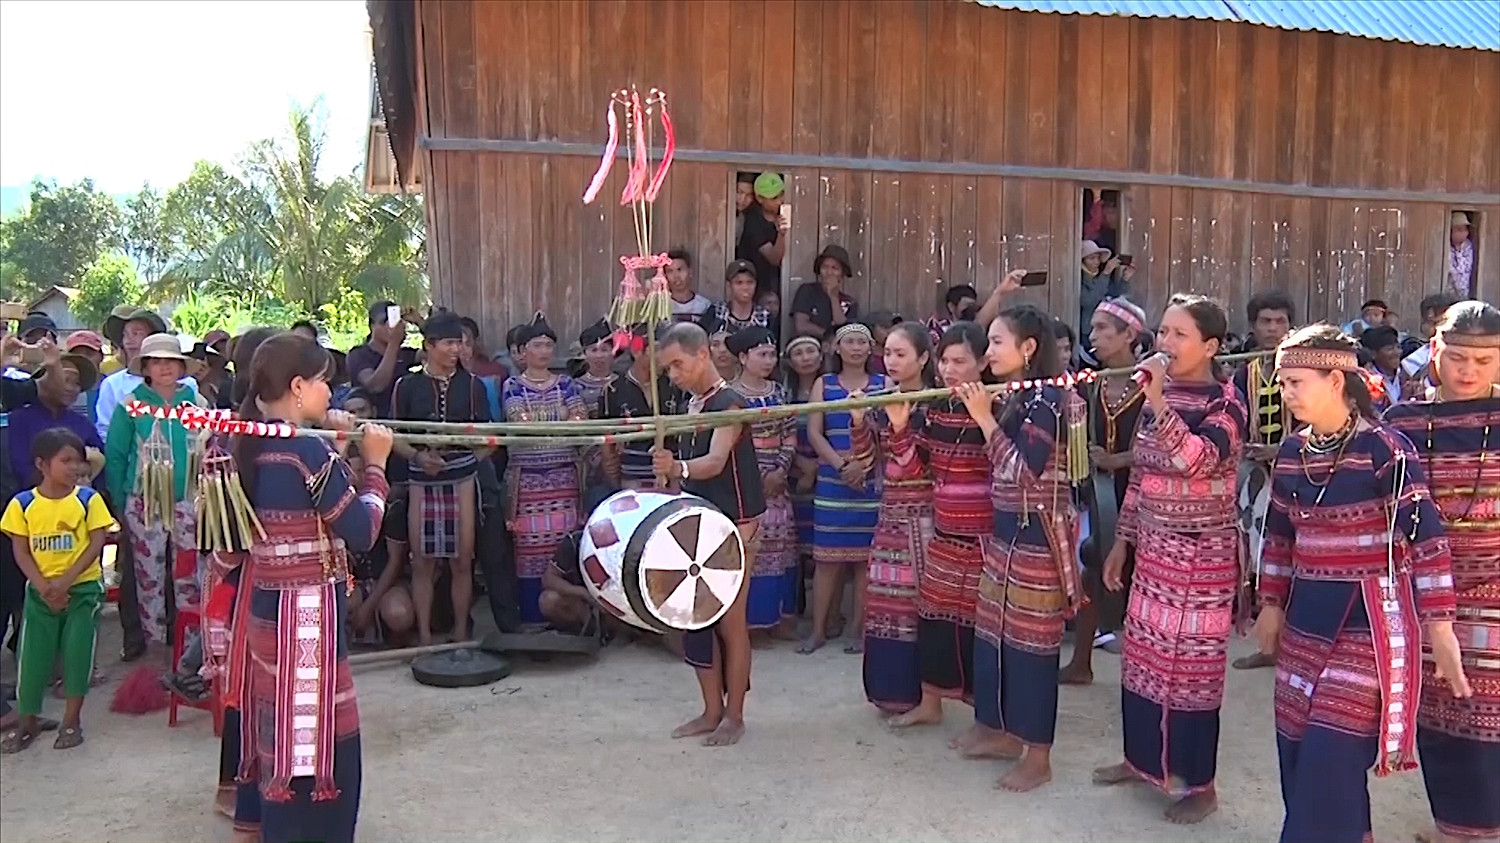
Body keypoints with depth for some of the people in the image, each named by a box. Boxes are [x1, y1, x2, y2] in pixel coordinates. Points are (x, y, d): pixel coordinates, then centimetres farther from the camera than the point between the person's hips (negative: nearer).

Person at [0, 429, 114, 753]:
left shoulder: (88, 499, -6)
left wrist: (66, 580, -17)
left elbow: (97, 544, -9)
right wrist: (44, 587, -14)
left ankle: (72, 720, 15)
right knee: (33, 654, 5)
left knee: (77, 651, 1)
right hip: (40, 591, 1)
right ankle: (28, 721, 21)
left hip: (83, 587, -1)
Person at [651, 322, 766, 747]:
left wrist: (677, 467, -48)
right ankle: (712, 712, 20)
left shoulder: (729, 404, -15)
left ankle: (734, 716, 12)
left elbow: (715, 462, -31)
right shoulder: (690, 405, 10)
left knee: (731, 623, 0)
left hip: (733, 526, -8)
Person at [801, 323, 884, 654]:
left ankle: (860, 629, 11)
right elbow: (814, 433, 0)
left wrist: (866, 464, -16)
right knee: (827, 555, 2)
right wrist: (841, 465, -13)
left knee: (867, 555, 1)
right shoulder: (823, 385, 10)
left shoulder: (884, 384, 6)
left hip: (874, 481, -1)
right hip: (832, 481, 1)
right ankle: (818, 630, 9)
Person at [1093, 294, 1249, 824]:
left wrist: (1159, 401, -33)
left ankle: (1198, 783, 13)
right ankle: (1143, 757, 31)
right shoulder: (1158, 397, 8)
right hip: (1154, 549, 7)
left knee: (1191, 662, 0)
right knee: (1143, 654, 14)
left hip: (1203, 555, -7)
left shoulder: (1225, 403, -12)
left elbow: (1195, 460, -32)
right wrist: (1122, 541, 15)